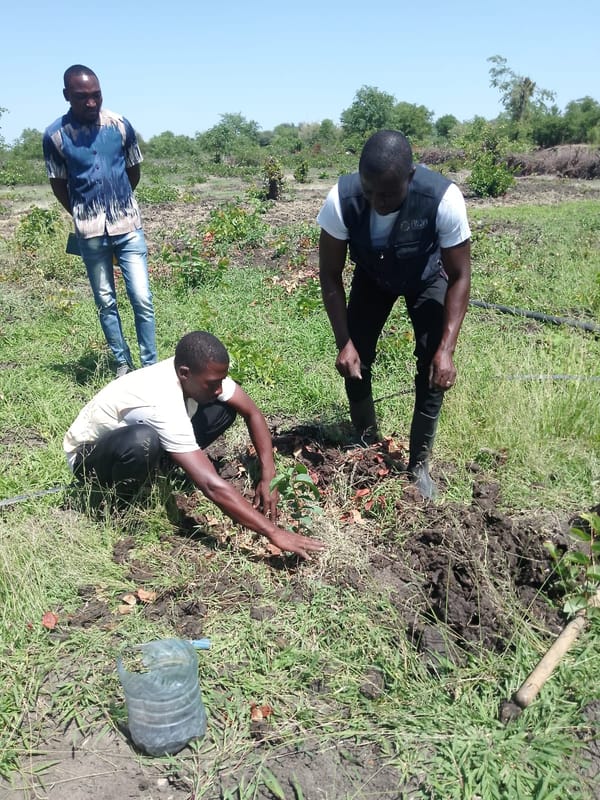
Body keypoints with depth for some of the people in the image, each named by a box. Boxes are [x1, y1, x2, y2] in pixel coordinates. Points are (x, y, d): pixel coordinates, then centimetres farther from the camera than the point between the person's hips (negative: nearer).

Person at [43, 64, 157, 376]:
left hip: (128, 226, 0)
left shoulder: (121, 126, -4)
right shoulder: (54, 135, -6)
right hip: (90, 232, 0)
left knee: (142, 299, -5)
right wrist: (83, 216, 14)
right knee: (106, 303, 7)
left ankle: (150, 366, 5)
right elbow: (59, 185, 6)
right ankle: (122, 363, 20)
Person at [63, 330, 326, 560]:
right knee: (142, 441, -43)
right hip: (87, 455, -6)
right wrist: (273, 532, -45)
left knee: (224, 409, -10)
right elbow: (212, 486, -45)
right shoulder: (163, 406, -41)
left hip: (131, 432, 7)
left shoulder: (200, 372, -20)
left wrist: (268, 477, -19)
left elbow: (252, 413, -9)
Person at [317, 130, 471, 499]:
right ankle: (368, 447, 20)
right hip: (372, 275, 2)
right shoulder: (341, 199, -36)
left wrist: (447, 349, -34)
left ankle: (419, 464, 6)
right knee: (355, 363, -4)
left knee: (432, 367, -12)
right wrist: (345, 342, -27)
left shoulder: (444, 199, -40)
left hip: (427, 277, -1)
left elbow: (459, 277, -27)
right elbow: (330, 275, -21)